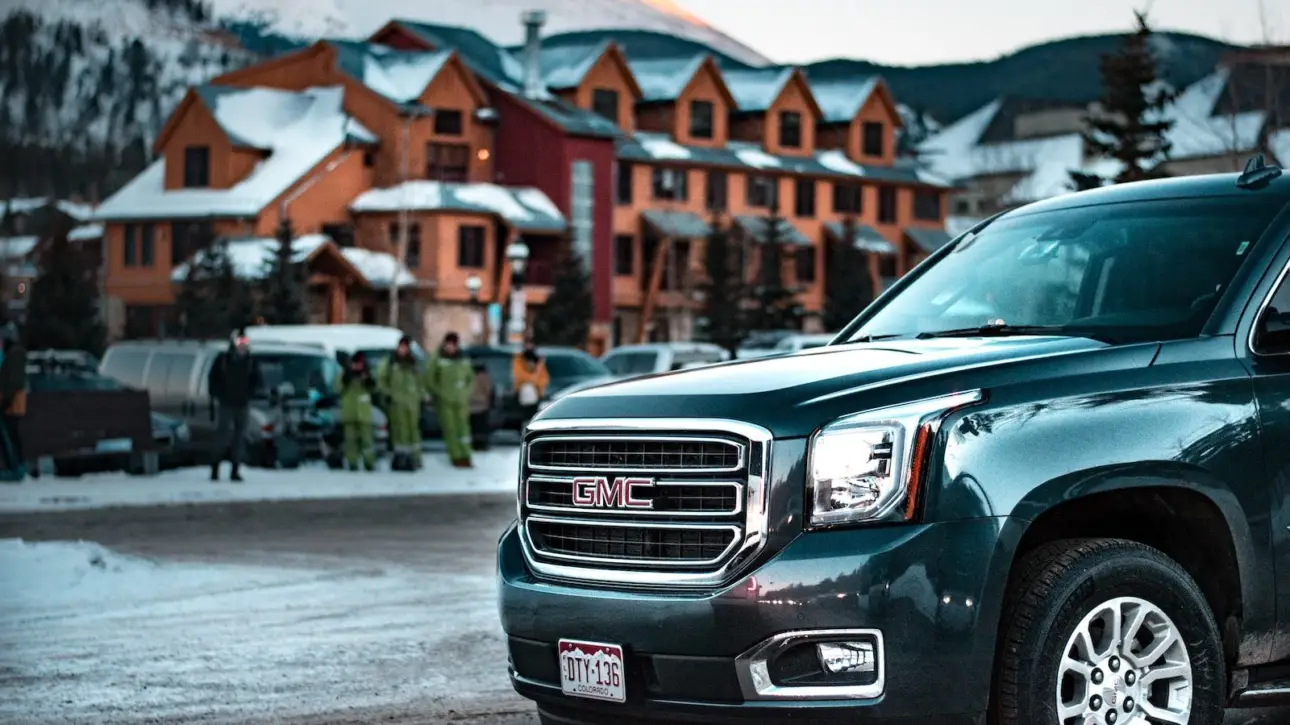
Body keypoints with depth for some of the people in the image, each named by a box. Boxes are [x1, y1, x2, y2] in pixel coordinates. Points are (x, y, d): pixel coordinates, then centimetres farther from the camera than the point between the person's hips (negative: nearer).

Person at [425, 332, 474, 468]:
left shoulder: (464, 360, 9)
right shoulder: (437, 359, -1)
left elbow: (471, 378, 18)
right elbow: (429, 378, 2)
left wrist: (467, 393, 5)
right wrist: (437, 393, -4)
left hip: (461, 400, 2)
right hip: (445, 401, -2)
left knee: (463, 427, -4)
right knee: (450, 429, -4)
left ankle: (465, 456, -3)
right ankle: (456, 457, -1)